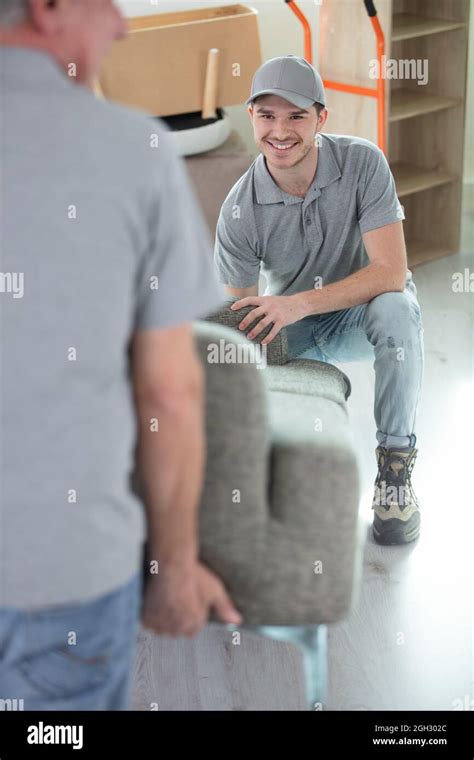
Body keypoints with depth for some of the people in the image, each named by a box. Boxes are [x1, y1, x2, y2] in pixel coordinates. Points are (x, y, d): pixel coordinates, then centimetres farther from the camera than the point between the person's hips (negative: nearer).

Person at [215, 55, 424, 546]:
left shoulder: (362, 163, -21)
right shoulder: (240, 212, -17)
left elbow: (391, 272, -28)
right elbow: (241, 317, -11)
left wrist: (300, 303, -38)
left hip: (363, 316, -2)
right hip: (294, 335, 2)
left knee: (394, 308, -37)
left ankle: (395, 468, -23)